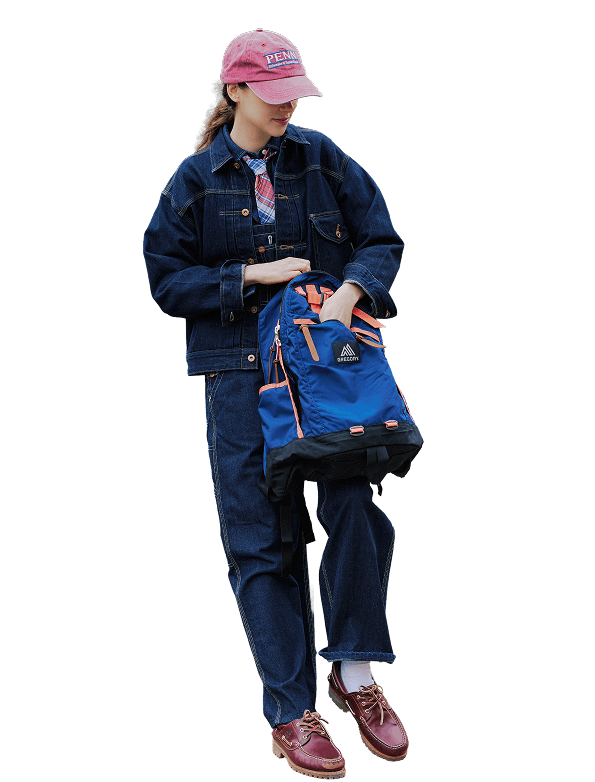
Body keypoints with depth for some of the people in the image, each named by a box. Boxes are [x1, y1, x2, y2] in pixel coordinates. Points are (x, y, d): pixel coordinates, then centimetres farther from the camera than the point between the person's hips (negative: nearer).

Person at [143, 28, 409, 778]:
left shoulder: (321, 158, 7)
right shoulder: (196, 179, 2)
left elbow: (383, 239, 6)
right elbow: (167, 279, 2)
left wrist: (353, 289, -14)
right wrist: (253, 276, -10)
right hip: (240, 371, -1)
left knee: (355, 506, -14)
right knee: (261, 538, -3)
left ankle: (355, 673, 6)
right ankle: (291, 713, 4)